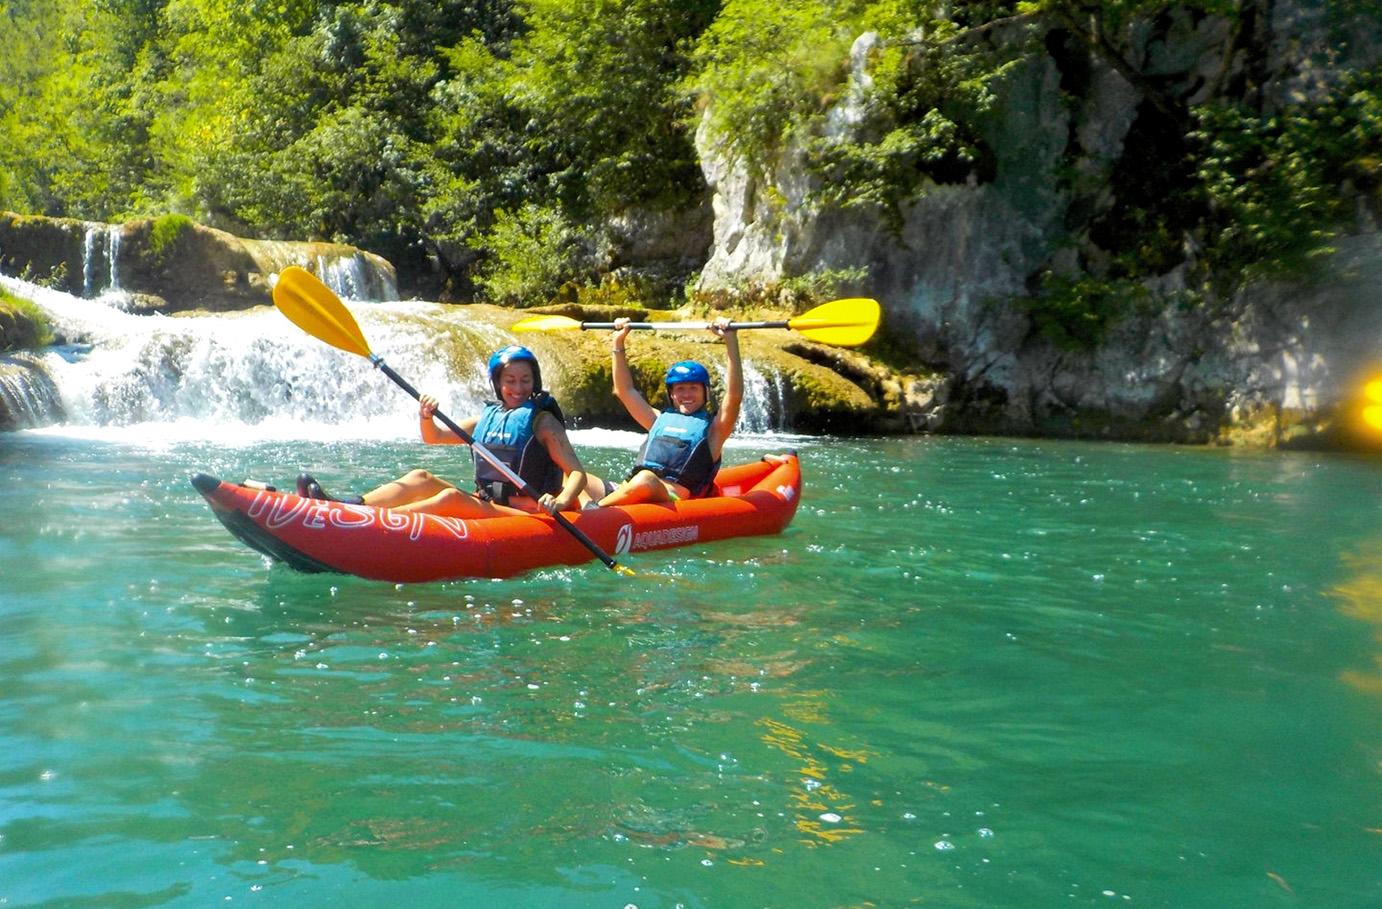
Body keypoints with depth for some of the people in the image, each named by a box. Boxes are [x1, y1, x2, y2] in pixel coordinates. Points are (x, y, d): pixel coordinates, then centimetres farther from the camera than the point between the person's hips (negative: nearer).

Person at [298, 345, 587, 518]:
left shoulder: (543, 420, 0)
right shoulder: (486, 417, 18)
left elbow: (577, 472, -9)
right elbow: (433, 437, 21)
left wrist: (561, 502, -30)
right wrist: (427, 417, -3)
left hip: (525, 517, -7)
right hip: (485, 507, 7)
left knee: (452, 497, -30)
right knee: (420, 478, -9)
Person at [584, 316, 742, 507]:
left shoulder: (712, 427, 14)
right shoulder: (660, 419, 29)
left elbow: (734, 395, -2)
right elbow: (625, 391, 33)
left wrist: (730, 340, -9)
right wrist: (618, 343, 29)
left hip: (675, 496, -6)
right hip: (627, 492, 6)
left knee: (645, 480, -40)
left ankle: (596, 509, -35)